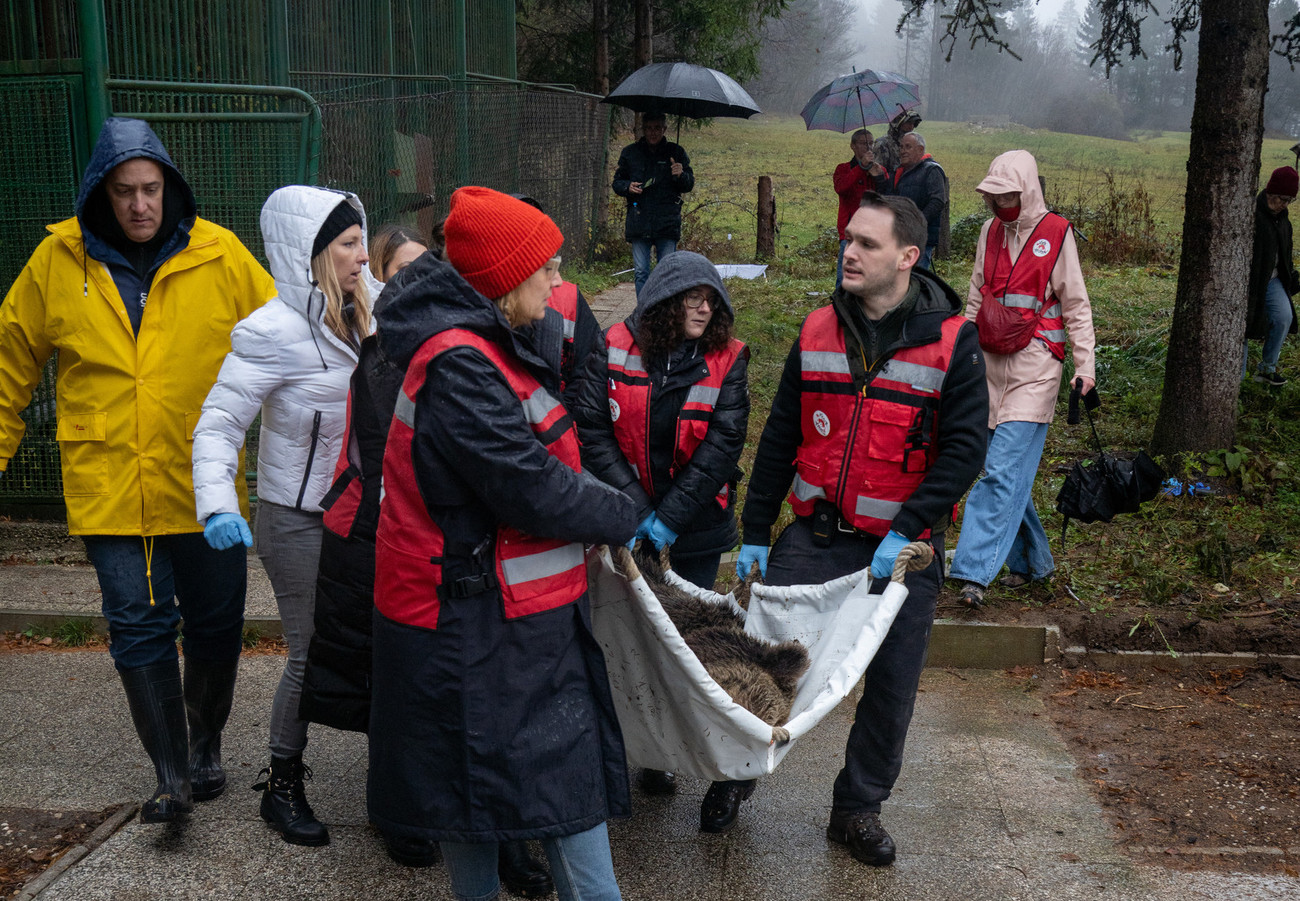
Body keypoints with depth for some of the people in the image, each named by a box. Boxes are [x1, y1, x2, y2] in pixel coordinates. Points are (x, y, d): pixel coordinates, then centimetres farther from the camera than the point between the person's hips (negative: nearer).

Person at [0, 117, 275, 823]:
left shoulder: (220, 255, -4)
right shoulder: (57, 261, 0)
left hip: (205, 486, 1)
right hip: (110, 489, 0)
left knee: (217, 624, 12)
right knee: (140, 629, -1)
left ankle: (205, 746, 34)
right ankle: (172, 778, 10)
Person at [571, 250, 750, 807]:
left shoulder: (727, 359, -6)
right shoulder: (616, 350, -6)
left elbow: (723, 441, -11)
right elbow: (591, 428, -9)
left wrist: (671, 516, -17)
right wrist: (634, 507, -15)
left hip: (698, 520, 0)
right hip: (630, 518, 0)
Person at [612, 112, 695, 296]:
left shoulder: (675, 152, 6)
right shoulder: (630, 153, 10)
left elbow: (689, 185, 8)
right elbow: (617, 182, 17)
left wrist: (681, 175, -14)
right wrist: (627, 187, -6)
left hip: (667, 224, -1)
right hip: (639, 223, 1)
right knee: (641, 272, 2)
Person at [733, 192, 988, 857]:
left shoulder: (951, 341, -8)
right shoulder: (817, 332, 2)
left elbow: (963, 451, -11)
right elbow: (779, 438, 8)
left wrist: (906, 533, -20)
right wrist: (756, 533, 6)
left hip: (901, 549, -2)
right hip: (812, 537, 2)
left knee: (890, 687, 8)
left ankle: (858, 809, 28)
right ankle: (736, 775, 31)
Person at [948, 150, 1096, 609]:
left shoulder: (1056, 234, -3)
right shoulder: (990, 231, 12)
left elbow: (1076, 305, 0)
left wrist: (1085, 365, -7)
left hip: (1035, 366, -6)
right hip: (991, 362, 6)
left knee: (1003, 470, -13)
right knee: (1008, 470, 10)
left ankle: (974, 571, -16)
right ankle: (1033, 562, 25)